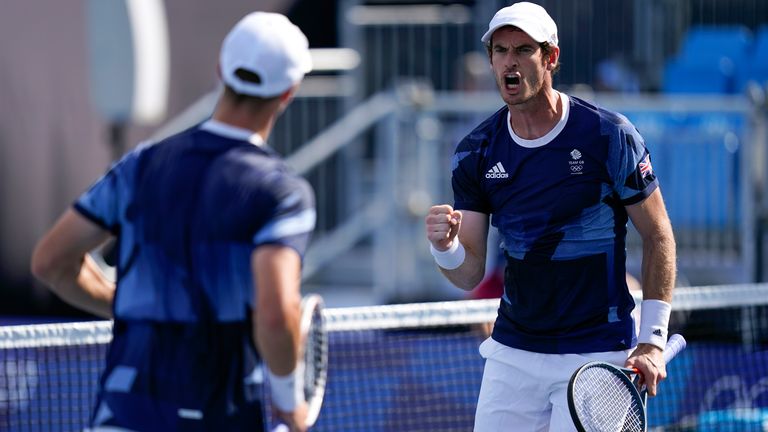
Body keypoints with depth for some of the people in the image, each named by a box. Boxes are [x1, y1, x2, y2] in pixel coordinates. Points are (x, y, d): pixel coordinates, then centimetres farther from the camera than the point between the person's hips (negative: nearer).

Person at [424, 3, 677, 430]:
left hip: (596, 357, -4)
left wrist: (653, 339, -8)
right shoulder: (475, 153, 1)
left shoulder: (609, 135, -10)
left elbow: (658, 237, -2)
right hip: (512, 354, 4)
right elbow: (470, 275, 2)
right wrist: (446, 247, -22)